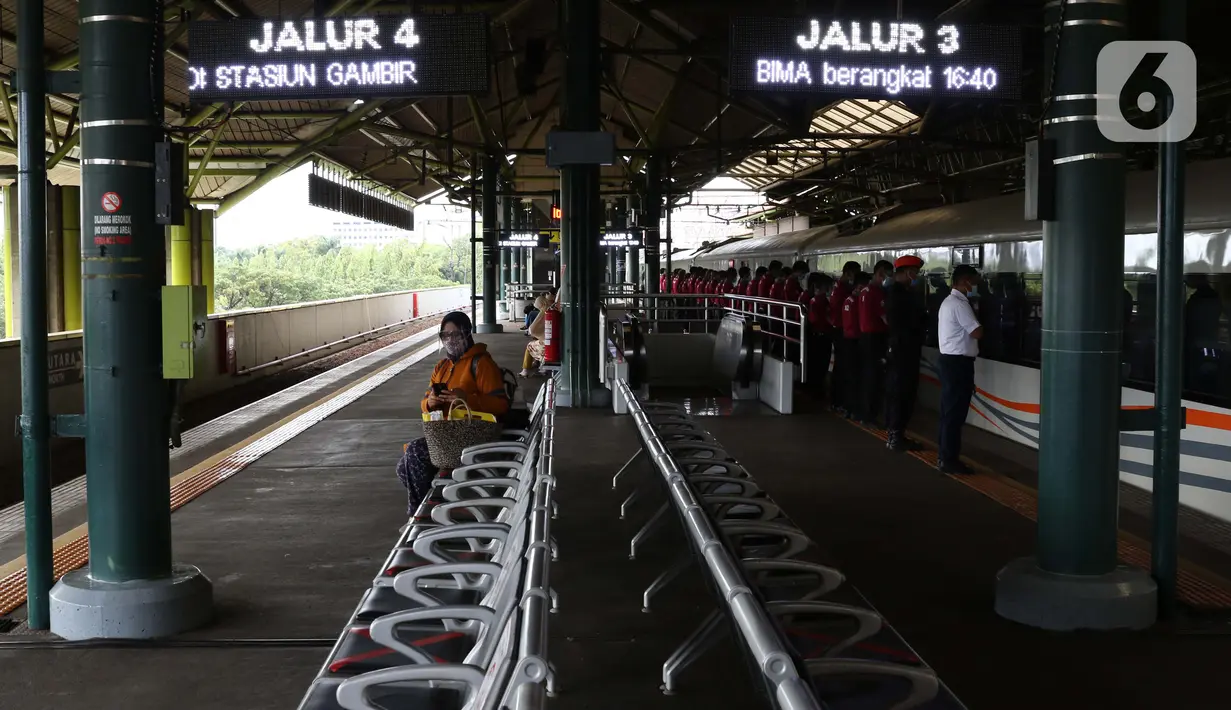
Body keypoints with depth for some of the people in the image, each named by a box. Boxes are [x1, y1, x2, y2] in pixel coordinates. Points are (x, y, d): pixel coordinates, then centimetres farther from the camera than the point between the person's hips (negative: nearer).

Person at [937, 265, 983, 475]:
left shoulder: (948, 301, 16)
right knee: (955, 412, -6)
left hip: (949, 359, 11)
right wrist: (980, 325, 1)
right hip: (958, 362, -11)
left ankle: (946, 455, 20)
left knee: (948, 410, 14)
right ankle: (949, 460, -4)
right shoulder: (959, 304, -17)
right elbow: (977, 332, -20)